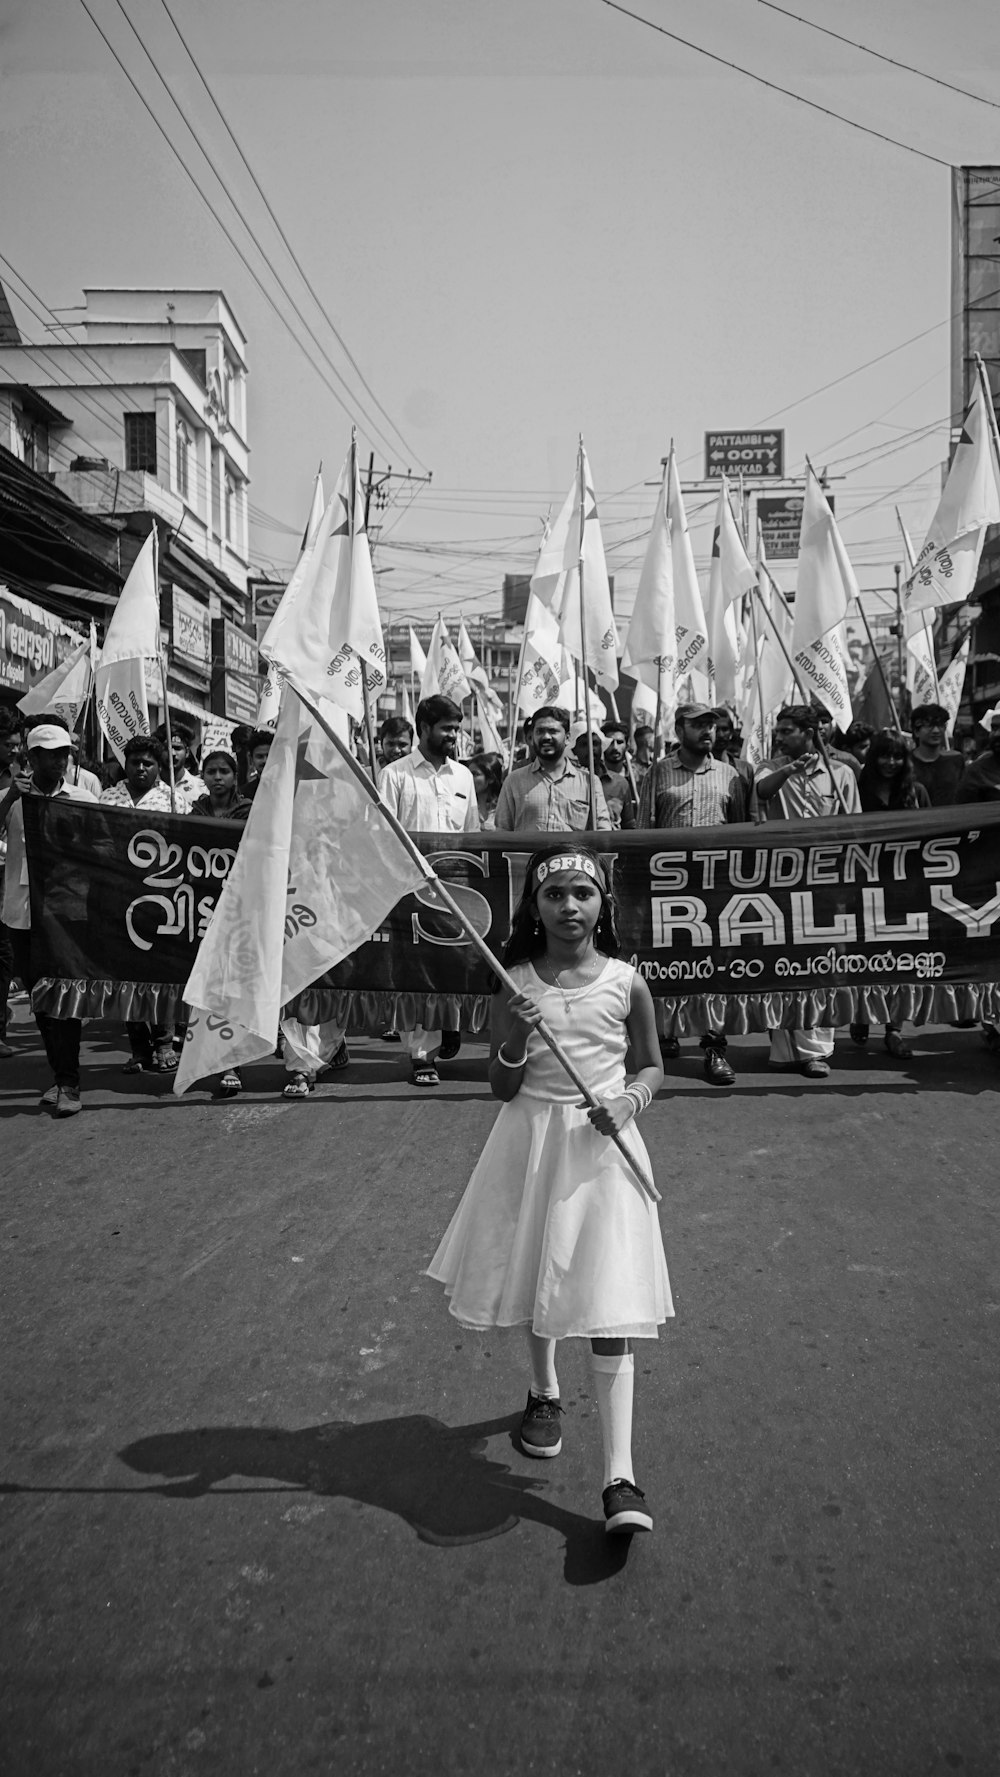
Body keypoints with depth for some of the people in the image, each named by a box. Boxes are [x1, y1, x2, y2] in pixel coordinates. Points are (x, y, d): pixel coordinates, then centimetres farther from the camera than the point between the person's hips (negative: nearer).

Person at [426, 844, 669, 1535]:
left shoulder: (626, 982, -4)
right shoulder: (516, 984, -4)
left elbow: (653, 1067, 8)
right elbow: (502, 1089, -1)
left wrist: (628, 1101, -13)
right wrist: (515, 1040, -21)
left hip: (602, 1148, -2)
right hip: (531, 1142, 2)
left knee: (608, 1303, -8)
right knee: (535, 1276, 19)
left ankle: (620, 1477, -5)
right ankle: (545, 1394, 48)